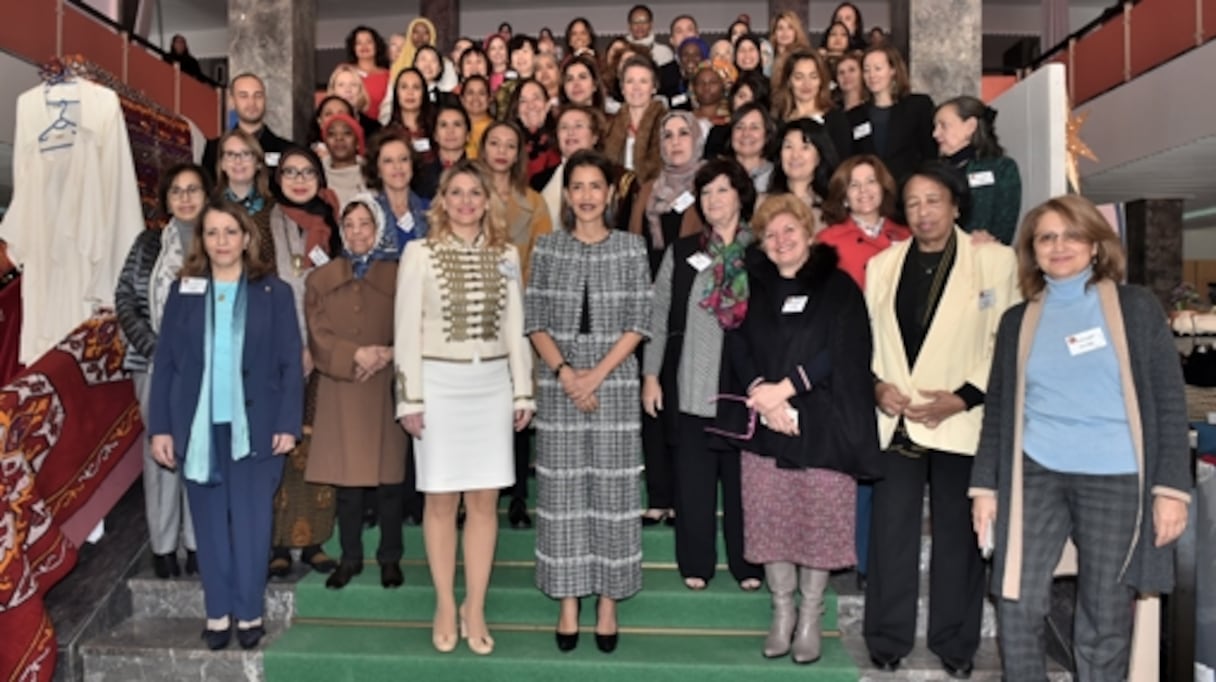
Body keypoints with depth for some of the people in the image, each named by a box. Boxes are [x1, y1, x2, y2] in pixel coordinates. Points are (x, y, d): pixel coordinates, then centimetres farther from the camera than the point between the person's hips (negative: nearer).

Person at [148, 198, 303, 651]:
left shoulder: (274, 292, 1)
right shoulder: (183, 292, 6)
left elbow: (291, 364, -1)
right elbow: (164, 363, 5)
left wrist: (287, 423, -8)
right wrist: (160, 427, -1)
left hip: (254, 426, -2)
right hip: (198, 427, 2)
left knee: (251, 523, 4)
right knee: (210, 523, 9)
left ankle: (250, 614, 17)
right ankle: (218, 613, 21)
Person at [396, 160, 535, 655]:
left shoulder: (505, 255, 8)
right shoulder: (420, 253, -1)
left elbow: (515, 328, 9)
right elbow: (408, 330, -3)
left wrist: (523, 391, 6)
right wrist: (410, 396, -7)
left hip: (492, 384, 3)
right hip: (440, 383, -2)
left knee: (485, 500, 5)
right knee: (441, 500, 6)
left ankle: (475, 609, 17)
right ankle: (445, 607, 19)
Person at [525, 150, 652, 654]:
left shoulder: (632, 248, 3)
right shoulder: (546, 247, 6)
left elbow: (639, 323, -2)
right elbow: (534, 320, 3)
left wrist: (597, 373, -11)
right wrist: (564, 372, -10)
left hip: (614, 383, -1)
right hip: (558, 385, 1)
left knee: (611, 489, 3)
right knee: (562, 490, 4)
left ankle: (608, 603, 15)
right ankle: (567, 603, 16)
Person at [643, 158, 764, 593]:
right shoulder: (681, 253, 7)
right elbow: (658, 316, 7)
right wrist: (650, 374, 2)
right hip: (690, 388, 1)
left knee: (742, 479, 7)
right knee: (693, 480, 7)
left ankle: (747, 564, 22)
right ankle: (696, 563, 20)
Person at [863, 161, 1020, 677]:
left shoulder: (996, 261, 0)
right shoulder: (881, 265, 11)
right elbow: (866, 339, 10)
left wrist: (964, 397, -13)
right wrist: (876, 384, -6)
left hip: (961, 421, -2)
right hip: (896, 420, 2)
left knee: (957, 533, 8)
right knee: (891, 532, 5)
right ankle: (888, 638, 19)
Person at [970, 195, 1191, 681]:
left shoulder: (1136, 306, 3)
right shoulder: (1018, 320, 10)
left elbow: (1169, 400, 0)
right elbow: (998, 408, 11)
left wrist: (1173, 487, -7)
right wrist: (984, 484, 6)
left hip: (1115, 478, -2)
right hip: (1036, 476, 2)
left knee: (1106, 622, 6)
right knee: (1017, 611, -1)